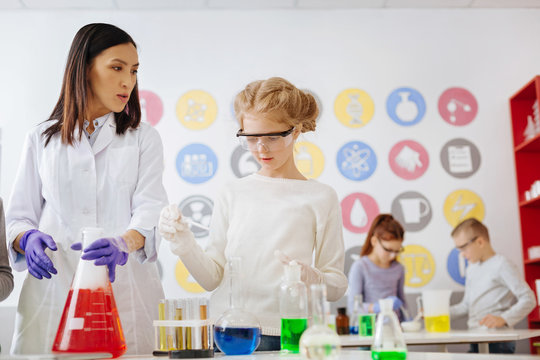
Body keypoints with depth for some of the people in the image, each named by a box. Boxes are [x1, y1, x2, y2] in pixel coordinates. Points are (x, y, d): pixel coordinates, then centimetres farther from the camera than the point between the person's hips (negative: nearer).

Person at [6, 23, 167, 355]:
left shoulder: (144, 139, 9)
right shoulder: (42, 140, 11)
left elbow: (150, 210, -6)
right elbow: (19, 216, 10)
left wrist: (124, 242, -27)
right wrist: (28, 238, -13)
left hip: (125, 293, 0)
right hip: (53, 289, 1)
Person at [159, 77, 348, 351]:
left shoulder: (319, 197, 2)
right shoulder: (234, 193, 9)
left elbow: (336, 286, 2)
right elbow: (212, 277, 6)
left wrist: (308, 276, -17)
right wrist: (183, 242, -8)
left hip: (283, 336, -2)